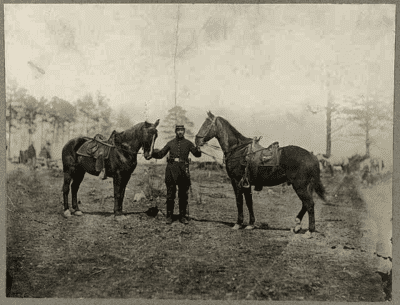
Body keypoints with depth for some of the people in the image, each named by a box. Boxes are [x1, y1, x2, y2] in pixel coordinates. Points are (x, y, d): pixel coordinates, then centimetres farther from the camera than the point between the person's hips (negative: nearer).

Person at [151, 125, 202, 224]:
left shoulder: (188, 143, 9)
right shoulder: (170, 143, 12)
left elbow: (197, 154, 2)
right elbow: (161, 154, 13)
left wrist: (198, 151, -21)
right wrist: (152, 153, -6)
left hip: (183, 169, 0)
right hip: (171, 169, 0)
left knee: (183, 195, 4)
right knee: (170, 194, 1)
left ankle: (182, 216, 14)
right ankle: (169, 216, 9)